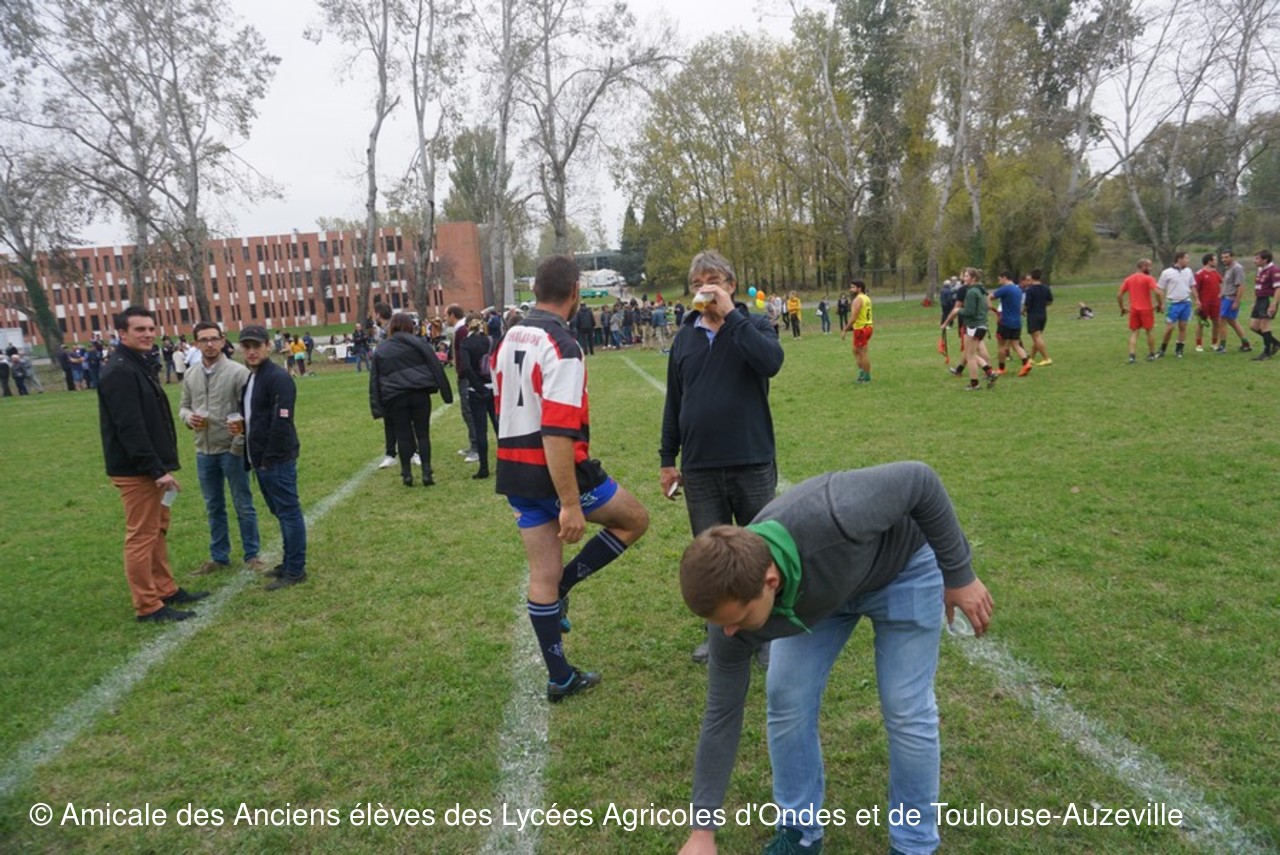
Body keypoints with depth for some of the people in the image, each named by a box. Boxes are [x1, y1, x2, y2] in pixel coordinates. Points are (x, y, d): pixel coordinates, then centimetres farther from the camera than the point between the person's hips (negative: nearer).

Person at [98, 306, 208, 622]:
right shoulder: (119, 371, -17)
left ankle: (166, 591, 28)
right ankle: (148, 607, 4)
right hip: (136, 471, -10)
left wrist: (161, 465, 17)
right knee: (141, 537, -3)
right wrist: (156, 469, -25)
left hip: (149, 467, 10)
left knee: (157, 531, 17)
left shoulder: (139, 365, 15)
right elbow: (130, 428, -24)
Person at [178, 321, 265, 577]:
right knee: (213, 507, 15)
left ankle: (252, 555, 16)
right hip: (204, 452, 5)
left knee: (243, 505, 4)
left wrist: (239, 443, -18)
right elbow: (184, 406, 16)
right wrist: (188, 417, -7)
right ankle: (219, 557, 26)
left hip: (232, 450, -5)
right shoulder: (190, 376, 7)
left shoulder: (238, 372, -10)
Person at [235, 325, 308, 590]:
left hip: (277, 461, -10)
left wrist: (270, 458, -20)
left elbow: (281, 422, -21)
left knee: (289, 513, -1)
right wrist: (243, 425, 8)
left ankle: (295, 570, 7)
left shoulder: (278, 377, -15)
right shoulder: (251, 378, 15)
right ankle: (289, 562, 28)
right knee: (280, 513, 17)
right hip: (261, 460, 10)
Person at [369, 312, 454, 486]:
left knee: (403, 436, 8)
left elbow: (374, 380, 10)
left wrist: (377, 407, 9)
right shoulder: (416, 342, 4)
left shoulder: (380, 350, 13)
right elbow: (435, 366, 0)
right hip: (419, 393, -1)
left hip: (394, 398, 2)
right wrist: (445, 391, 2)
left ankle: (406, 474, 9)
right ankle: (426, 473, 0)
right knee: (423, 433, 5)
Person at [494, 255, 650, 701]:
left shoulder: (508, 340, 9)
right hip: (558, 470, -8)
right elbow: (558, 432, -25)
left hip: (514, 469, 8)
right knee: (635, 519, 14)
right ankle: (563, 585, 9)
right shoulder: (562, 347, -18)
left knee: (542, 574, 12)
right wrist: (570, 504, -23)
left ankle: (560, 678, 21)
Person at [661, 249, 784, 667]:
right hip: (699, 468, 3)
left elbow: (771, 362, -24)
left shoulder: (753, 326, -1)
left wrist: (730, 314, -21)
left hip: (752, 463, -3)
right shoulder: (684, 337, 9)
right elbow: (674, 402, 13)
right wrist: (667, 459, 13)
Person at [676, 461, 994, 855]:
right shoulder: (735, 596, -28)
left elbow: (920, 480, -27)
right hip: (818, 588, 3)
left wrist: (959, 573, -18)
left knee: (906, 708, -4)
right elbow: (722, 714, -15)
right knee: (787, 698, -5)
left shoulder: (832, 520, -47)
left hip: (902, 567, -3)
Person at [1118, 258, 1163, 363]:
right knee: (1149, 331, 13)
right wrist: (1160, 304, -5)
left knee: (1133, 333, 6)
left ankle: (1132, 356, -7)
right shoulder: (1149, 278, -7)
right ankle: (1151, 355, 21)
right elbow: (1157, 292, -19)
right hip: (1146, 309, -3)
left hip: (1133, 310, 3)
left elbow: (1119, 295, 5)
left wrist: (1122, 307, 14)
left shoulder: (1128, 279, 7)